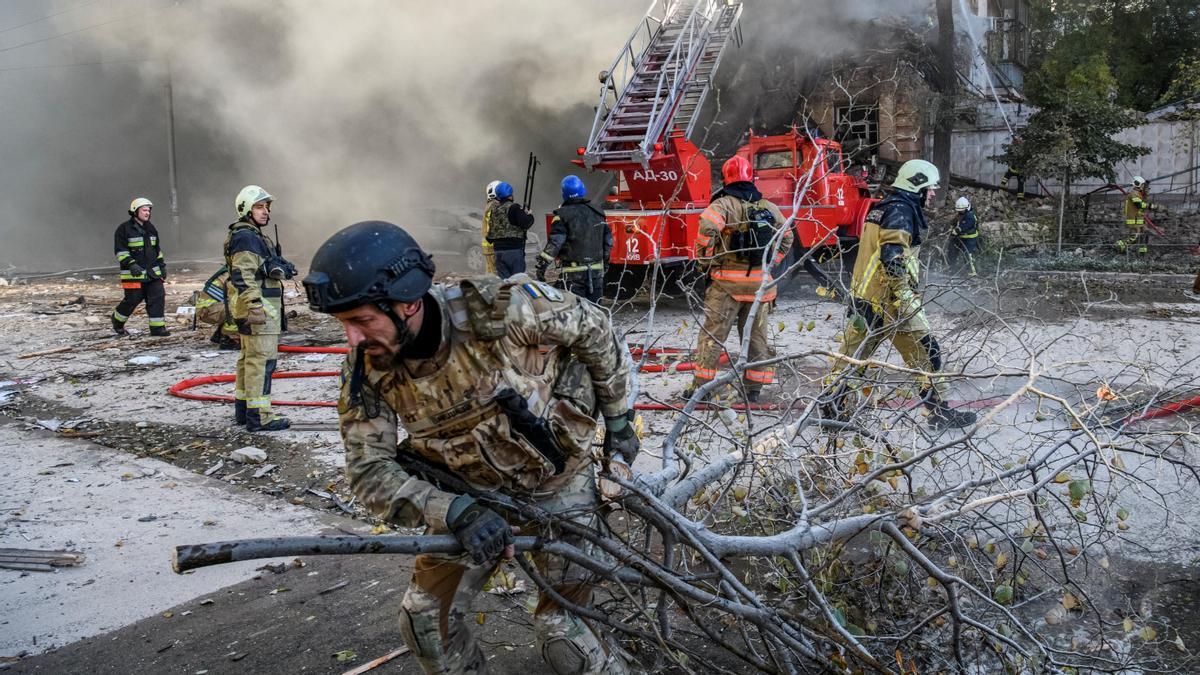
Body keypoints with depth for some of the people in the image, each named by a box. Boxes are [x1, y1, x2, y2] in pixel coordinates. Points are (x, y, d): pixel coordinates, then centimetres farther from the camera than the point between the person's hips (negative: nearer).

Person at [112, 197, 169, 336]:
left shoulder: (151, 228, 15)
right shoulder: (124, 229, -6)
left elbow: (157, 249, 23)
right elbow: (120, 250, -11)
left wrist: (162, 265, 17)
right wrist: (131, 264, -22)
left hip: (153, 272, 6)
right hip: (133, 273, -6)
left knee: (158, 297, -3)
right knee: (132, 300, -2)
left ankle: (157, 327, 1)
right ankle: (117, 321, 24)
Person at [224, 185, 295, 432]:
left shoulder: (254, 235, 20)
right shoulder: (246, 237, -14)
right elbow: (243, 276, -23)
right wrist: (255, 307, -28)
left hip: (257, 307, 12)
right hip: (259, 307, -12)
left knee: (249, 358, 17)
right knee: (262, 360, -12)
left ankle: (243, 409, 26)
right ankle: (258, 416, -11)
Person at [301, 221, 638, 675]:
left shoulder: (497, 308, -32)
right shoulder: (366, 370, -19)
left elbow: (592, 327, -15)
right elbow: (369, 471, -19)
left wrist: (618, 419, -2)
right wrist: (457, 513, -36)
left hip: (556, 480, -4)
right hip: (473, 493, 4)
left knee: (563, 636, -3)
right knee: (424, 619, 2)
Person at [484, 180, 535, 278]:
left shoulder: (492, 210, 10)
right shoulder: (514, 208, -10)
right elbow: (525, 224, -15)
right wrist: (529, 216, 3)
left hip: (498, 250, 6)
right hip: (514, 249, -6)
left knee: (502, 279, 9)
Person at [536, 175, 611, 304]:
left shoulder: (563, 214, -8)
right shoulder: (598, 212, 9)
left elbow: (554, 242, -15)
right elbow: (608, 240, 15)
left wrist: (542, 264, -12)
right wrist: (605, 260, 28)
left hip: (574, 271, -5)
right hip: (597, 269, 5)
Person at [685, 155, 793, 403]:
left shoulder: (724, 204, -7)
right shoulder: (769, 207, 10)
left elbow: (707, 227, -25)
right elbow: (787, 237, 20)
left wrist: (706, 261, -11)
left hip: (728, 281, -4)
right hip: (760, 281, 4)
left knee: (712, 333, 1)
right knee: (756, 335, 13)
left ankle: (700, 385, 2)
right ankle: (753, 389, 17)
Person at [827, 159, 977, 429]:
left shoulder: (882, 208, 19)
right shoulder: (901, 210, -11)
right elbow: (892, 257, -23)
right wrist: (904, 297, -23)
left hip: (863, 296, 10)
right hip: (889, 300, -9)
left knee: (852, 353, 10)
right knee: (925, 352, 0)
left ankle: (833, 409, 12)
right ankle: (939, 411, 7)